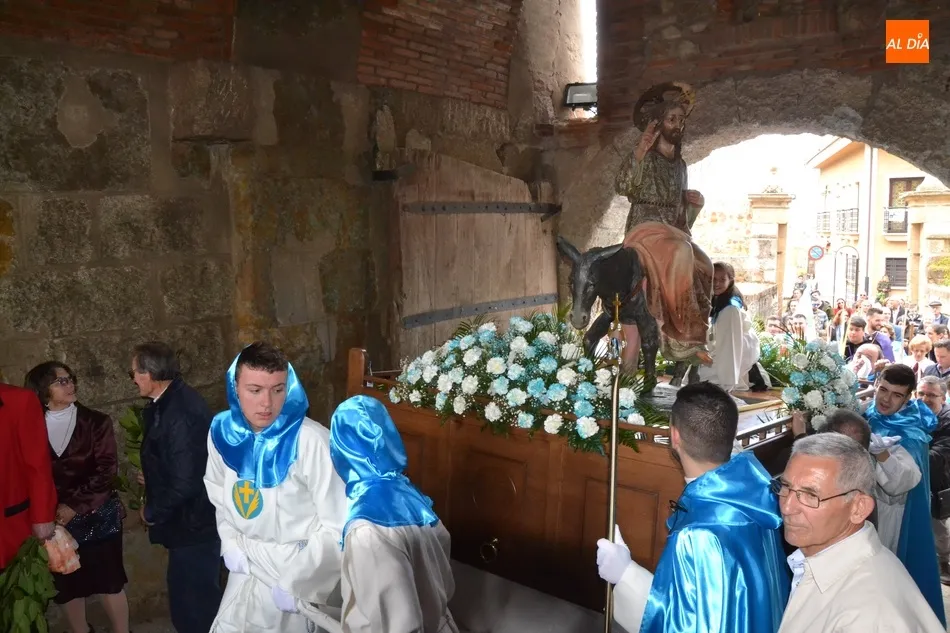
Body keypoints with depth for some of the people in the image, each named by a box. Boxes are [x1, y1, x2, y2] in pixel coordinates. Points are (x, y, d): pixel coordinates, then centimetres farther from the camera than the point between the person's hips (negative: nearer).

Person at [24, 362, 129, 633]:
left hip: (98, 516, -1)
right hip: (56, 519, 2)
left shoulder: (95, 422, -3)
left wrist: (75, 505, -13)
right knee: (67, 584, 10)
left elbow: (107, 469, -8)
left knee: (109, 581, 3)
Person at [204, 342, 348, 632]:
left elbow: (338, 527, -23)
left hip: (298, 569, -5)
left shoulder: (311, 441, -27)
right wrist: (230, 543, 3)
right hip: (247, 568, 5)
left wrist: (297, 585, -16)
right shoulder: (222, 431, -7)